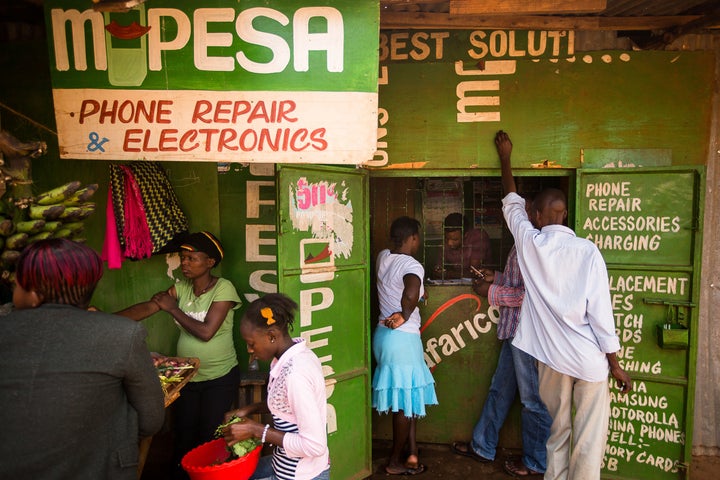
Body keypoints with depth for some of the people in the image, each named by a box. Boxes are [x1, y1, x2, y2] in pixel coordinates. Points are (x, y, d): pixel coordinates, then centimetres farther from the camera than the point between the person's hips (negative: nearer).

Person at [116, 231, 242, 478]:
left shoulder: (223, 288, -16)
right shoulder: (181, 288, 0)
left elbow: (205, 331, -23)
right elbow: (146, 308, -11)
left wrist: (173, 309, -15)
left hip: (220, 378, -4)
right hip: (187, 376, 5)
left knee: (209, 439, 5)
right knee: (182, 439, 11)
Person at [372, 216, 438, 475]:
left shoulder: (382, 257, 5)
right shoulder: (412, 265, -18)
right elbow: (411, 294, -38)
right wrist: (405, 315, -22)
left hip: (384, 333, 8)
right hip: (403, 337, -8)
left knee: (406, 397, 18)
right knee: (405, 400, 7)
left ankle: (412, 455, 28)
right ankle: (395, 462, 21)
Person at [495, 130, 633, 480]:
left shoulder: (529, 243, -4)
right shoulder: (587, 251, -10)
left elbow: (512, 204, 14)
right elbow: (600, 313, -10)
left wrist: (505, 158, 26)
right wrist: (615, 364, 0)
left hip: (550, 356, 3)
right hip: (589, 359, -2)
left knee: (557, 430, 18)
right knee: (590, 439, 9)